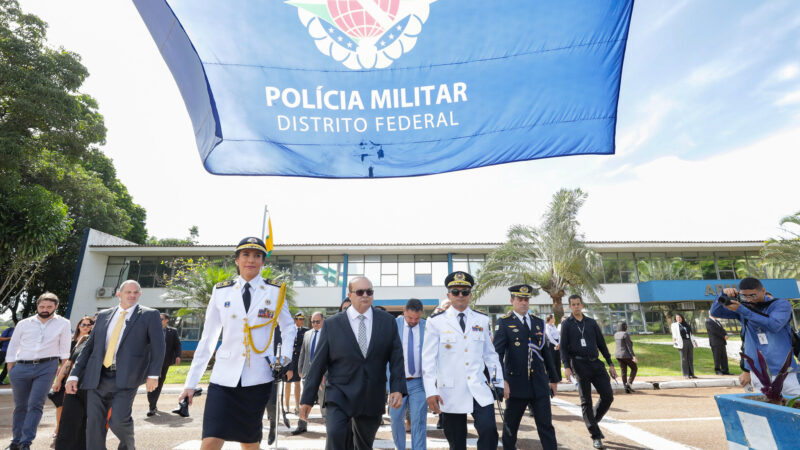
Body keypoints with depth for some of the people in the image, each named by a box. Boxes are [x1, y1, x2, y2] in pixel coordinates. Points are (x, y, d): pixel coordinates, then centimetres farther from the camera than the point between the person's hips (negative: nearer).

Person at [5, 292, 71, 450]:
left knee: (35, 405, -9)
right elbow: (12, 348, 14)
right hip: (21, 367, 2)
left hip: (46, 367, -2)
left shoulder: (63, 323, 5)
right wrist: (10, 371, 8)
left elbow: (64, 348, 7)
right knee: (20, 406, 11)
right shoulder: (24, 324, 9)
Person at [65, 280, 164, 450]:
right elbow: (89, 347, 17)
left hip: (125, 378, -4)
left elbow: (158, 346, -3)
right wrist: (74, 375, 8)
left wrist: (153, 375, -12)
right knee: (94, 424, 4)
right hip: (97, 377, 4)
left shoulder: (150, 315, 3)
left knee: (118, 420, -13)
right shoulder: (103, 315, 16)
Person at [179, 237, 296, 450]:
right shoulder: (221, 291, 1)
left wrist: (287, 358, -3)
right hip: (225, 377, 1)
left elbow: (289, 327, 12)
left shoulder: (275, 292, -2)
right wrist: (190, 383, 5)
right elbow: (207, 340, 5)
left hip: (258, 378, -1)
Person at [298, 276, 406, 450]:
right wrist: (307, 398, 0)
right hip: (340, 395, -2)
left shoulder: (387, 321, 0)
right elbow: (318, 363, -1)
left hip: (372, 398, 2)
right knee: (334, 436, -23)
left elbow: (396, 357, 1)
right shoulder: (332, 324, -4)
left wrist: (397, 388, -10)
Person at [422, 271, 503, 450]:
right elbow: (428, 358, -5)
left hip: (479, 389, 2)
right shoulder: (436, 321, -3)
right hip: (450, 393, -1)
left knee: (489, 431, -14)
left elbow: (490, 353, 13)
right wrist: (430, 392, -10)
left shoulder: (482, 320, 6)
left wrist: (498, 382, 11)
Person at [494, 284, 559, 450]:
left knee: (546, 426, 7)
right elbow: (498, 353, -12)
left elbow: (546, 352, 15)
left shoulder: (538, 322, 9)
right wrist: (502, 380, -20)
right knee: (511, 426, 11)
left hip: (540, 385, 4)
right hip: (516, 384, -3)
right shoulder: (504, 323, -6)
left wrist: (553, 378, 17)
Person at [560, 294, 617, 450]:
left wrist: (610, 364, 9)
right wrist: (566, 366, -13)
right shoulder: (566, 324, 2)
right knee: (586, 402, 2)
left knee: (608, 397, 2)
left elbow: (601, 343, 14)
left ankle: (593, 421, 26)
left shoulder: (591, 322, 11)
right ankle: (596, 436, 12)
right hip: (579, 364, -3)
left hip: (596, 363, 4)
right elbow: (563, 347, -2)